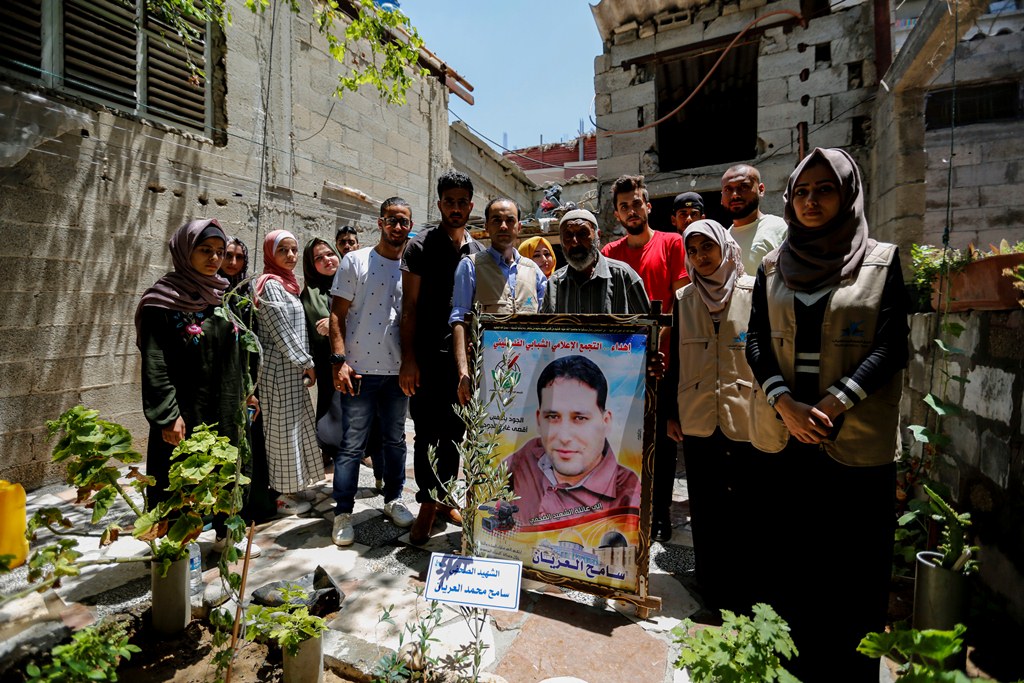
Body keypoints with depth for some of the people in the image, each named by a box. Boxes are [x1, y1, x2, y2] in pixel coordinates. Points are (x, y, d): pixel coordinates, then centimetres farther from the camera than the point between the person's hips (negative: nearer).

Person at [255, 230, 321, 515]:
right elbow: (281, 332, -17)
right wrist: (308, 364, -11)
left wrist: (305, 365, 11)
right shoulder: (271, 284, -12)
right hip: (280, 369, -9)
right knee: (284, 428, 0)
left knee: (296, 425, 14)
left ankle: (291, 486, 28)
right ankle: (283, 494, 13)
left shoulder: (287, 284, 16)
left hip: (292, 369, 9)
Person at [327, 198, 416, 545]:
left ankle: (393, 500, 33)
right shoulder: (355, 261, -1)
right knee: (353, 444, 4)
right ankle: (343, 512, 19)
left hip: (398, 370, 4)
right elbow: (337, 314, -4)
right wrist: (339, 360, -14)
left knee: (395, 440, 15)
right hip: (359, 370, -3)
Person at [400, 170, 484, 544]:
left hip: (464, 358, 4)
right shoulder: (420, 246, 0)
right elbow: (409, 306, -4)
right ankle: (428, 505, 18)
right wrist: (408, 359, -10)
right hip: (428, 358, -4)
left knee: (454, 433, 12)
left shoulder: (478, 251, 12)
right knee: (427, 432, 3)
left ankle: (444, 498, 28)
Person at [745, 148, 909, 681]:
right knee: (786, 562, 11)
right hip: (781, 437, 2)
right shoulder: (772, 267, 10)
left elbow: (891, 345, -5)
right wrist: (786, 403, -14)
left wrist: (832, 405, -18)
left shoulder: (882, 262, 4)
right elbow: (756, 340, 2)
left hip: (856, 441, -2)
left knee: (853, 572, 6)